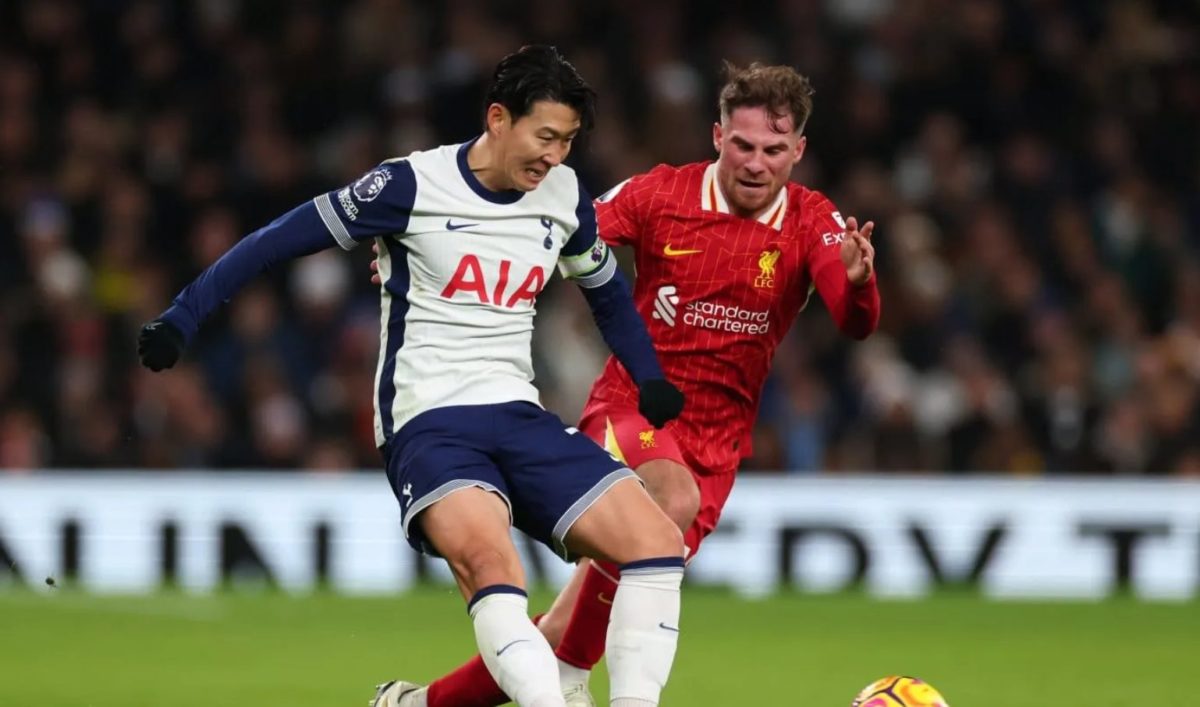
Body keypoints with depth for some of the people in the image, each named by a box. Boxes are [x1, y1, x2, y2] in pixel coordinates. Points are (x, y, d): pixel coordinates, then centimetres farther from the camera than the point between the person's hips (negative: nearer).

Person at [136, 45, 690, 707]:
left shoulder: (564, 196, 7)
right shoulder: (412, 185, -8)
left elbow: (607, 290, 28)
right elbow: (278, 241, -2)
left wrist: (652, 381, 23)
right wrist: (182, 318, -5)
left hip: (518, 416, 6)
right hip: (429, 423, -6)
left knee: (656, 541, -14)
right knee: (488, 558, -36)